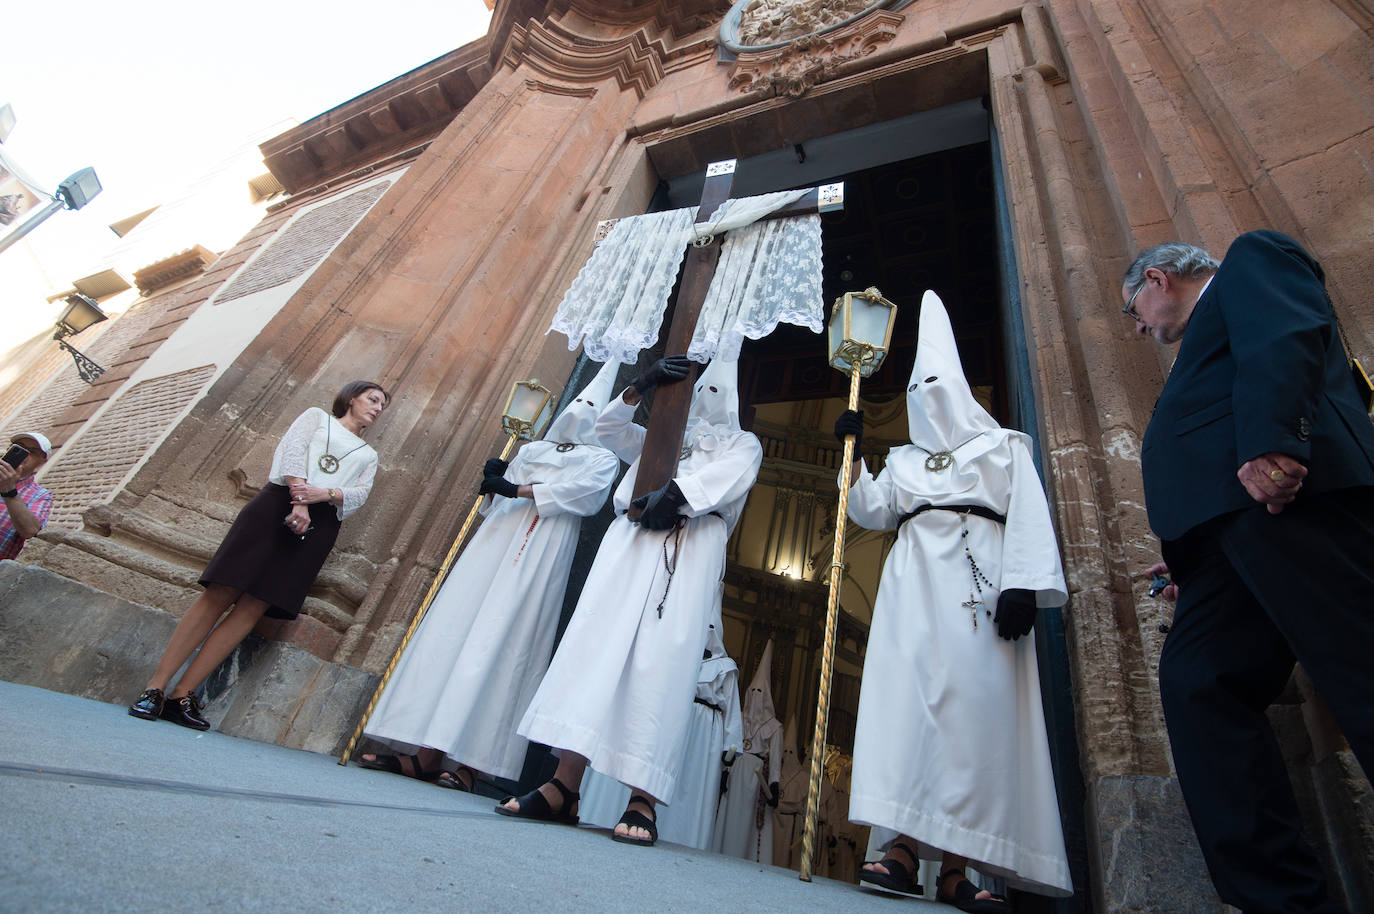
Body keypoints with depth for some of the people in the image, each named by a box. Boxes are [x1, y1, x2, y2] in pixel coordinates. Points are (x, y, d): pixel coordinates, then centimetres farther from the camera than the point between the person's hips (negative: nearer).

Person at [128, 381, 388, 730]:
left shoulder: (369, 455, 27)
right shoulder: (317, 416, 20)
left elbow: (360, 493, 9)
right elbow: (294, 449, 2)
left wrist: (325, 494, -13)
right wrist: (299, 500, -13)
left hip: (319, 525, 2)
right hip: (279, 501, -2)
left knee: (253, 607, -7)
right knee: (220, 594, -10)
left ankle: (181, 695, -4)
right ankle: (155, 687, -3)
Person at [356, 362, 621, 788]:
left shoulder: (602, 458, 14)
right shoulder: (530, 450, 28)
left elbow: (588, 492, -8)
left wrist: (518, 489, -10)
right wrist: (494, 480, 1)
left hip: (543, 549, -5)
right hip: (498, 537, 5)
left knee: (503, 639, -14)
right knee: (455, 624, -4)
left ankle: (466, 764, -12)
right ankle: (424, 753, 0)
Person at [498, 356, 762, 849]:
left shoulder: (742, 442, 22)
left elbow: (733, 474, -1)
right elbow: (609, 427, 24)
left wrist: (676, 491, -18)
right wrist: (643, 383, 9)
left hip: (690, 549, -3)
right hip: (631, 541, 4)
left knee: (661, 663, -14)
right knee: (595, 648, -8)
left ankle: (642, 799, -12)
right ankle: (563, 788, -6)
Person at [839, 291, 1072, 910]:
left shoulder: (1004, 446, 18)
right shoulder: (902, 460, 28)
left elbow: (1029, 519, 3)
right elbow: (871, 513, 16)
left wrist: (1022, 584, -13)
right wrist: (854, 454, 10)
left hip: (981, 580, -2)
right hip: (915, 582, 3)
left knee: (978, 701, -14)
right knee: (909, 694, -13)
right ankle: (902, 849, -14)